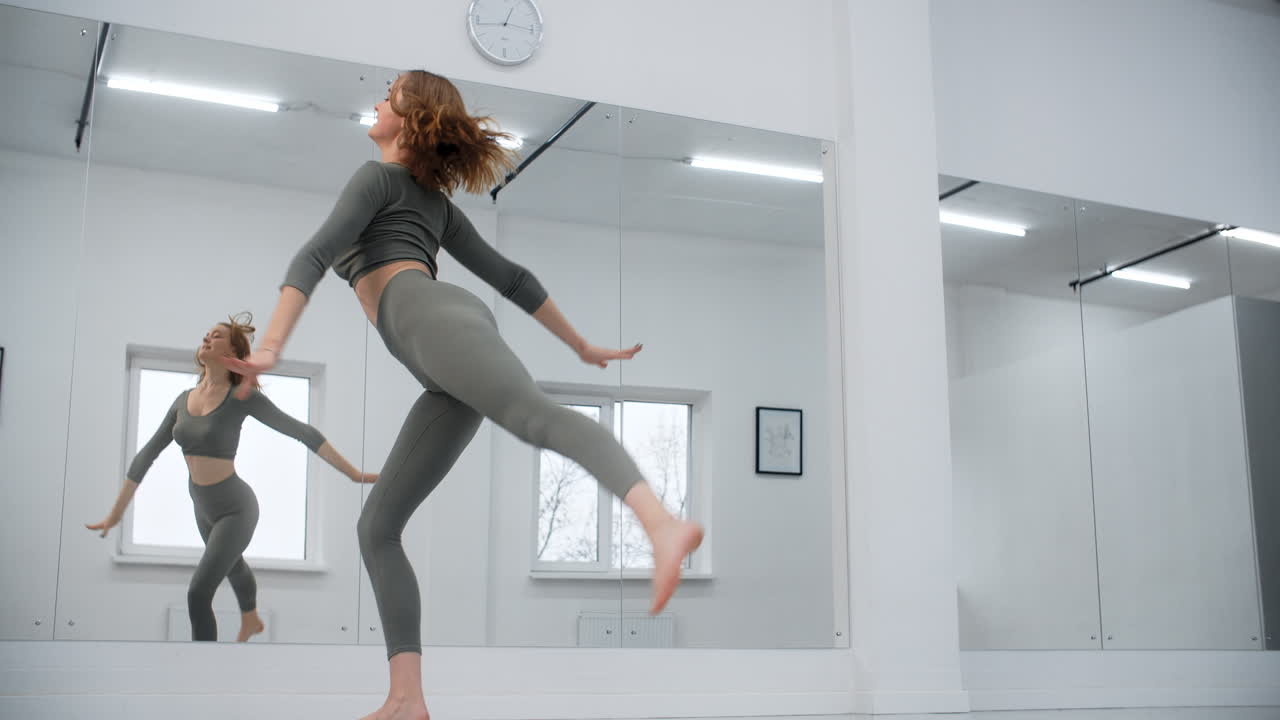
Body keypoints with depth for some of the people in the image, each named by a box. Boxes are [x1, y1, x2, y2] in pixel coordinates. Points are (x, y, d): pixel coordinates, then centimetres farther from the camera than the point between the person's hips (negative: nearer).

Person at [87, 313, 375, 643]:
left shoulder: (243, 396, -22)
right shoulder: (184, 399, -3)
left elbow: (303, 433, -20)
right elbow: (147, 455, 4)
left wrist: (354, 474, -21)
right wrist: (117, 511, 7)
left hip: (236, 510, -7)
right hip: (204, 508, 7)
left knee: (198, 594, -18)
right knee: (233, 566, 33)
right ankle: (250, 621, 64)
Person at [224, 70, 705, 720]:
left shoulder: (379, 176, 14)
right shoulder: (435, 201, 36)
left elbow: (315, 256, -1)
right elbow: (509, 277, 34)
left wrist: (271, 346, -12)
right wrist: (581, 346, 37)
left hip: (432, 318, -8)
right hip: (445, 374, 8)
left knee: (537, 417, -36)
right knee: (377, 529, 4)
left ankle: (663, 526, -61)